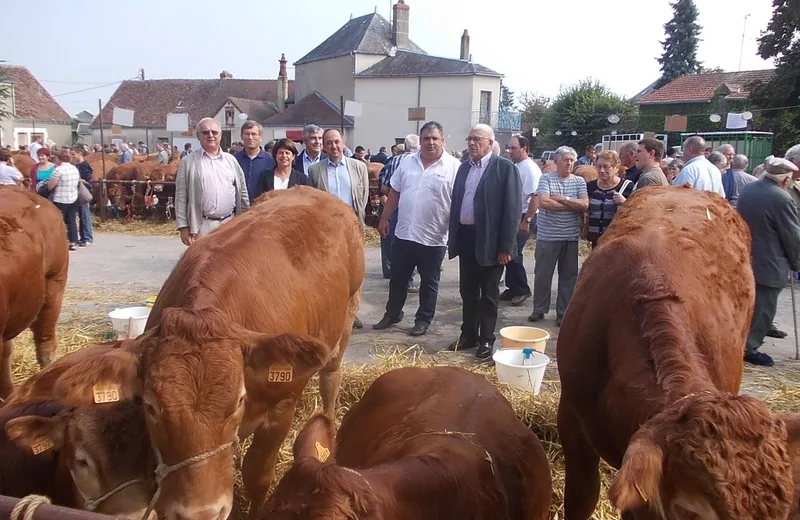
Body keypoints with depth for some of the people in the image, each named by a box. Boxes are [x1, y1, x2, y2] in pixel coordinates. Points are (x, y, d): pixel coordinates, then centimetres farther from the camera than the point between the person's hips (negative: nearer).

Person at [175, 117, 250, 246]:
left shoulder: (231, 160, 11)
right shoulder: (188, 162, 1)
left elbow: (242, 193, 13)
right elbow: (181, 197, -1)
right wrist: (183, 227, -6)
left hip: (229, 224, 3)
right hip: (202, 225, -3)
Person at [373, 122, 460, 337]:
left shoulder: (454, 167, -9)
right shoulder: (407, 162, 4)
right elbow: (395, 192, 10)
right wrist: (384, 218, 9)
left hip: (433, 238, -3)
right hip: (403, 234, 4)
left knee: (429, 283, 11)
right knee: (397, 279, 16)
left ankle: (423, 320, 26)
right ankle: (392, 314, 33)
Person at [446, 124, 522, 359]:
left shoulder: (505, 168, -8)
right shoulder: (464, 167, 11)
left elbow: (512, 209, -12)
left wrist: (505, 246, -15)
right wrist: (452, 237, 11)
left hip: (489, 240, -6)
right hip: (465, 237, 6)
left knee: (488, 294, 6)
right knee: (468, 291, 14)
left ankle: (486, 339, 19)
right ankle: (469, 335, 27)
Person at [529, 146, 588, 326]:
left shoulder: (579, 181, 6)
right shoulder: (546, 179, -3)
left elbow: (584, 205, -7)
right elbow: (543, 202, -18)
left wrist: (562, 199, -14)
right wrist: (572, 205, -11)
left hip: (571, 237, 2)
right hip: (547, 236, -2)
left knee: (568, 276, 8)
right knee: (542, 274, 6)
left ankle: (563, 312, 19)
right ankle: (539, 309, 21)